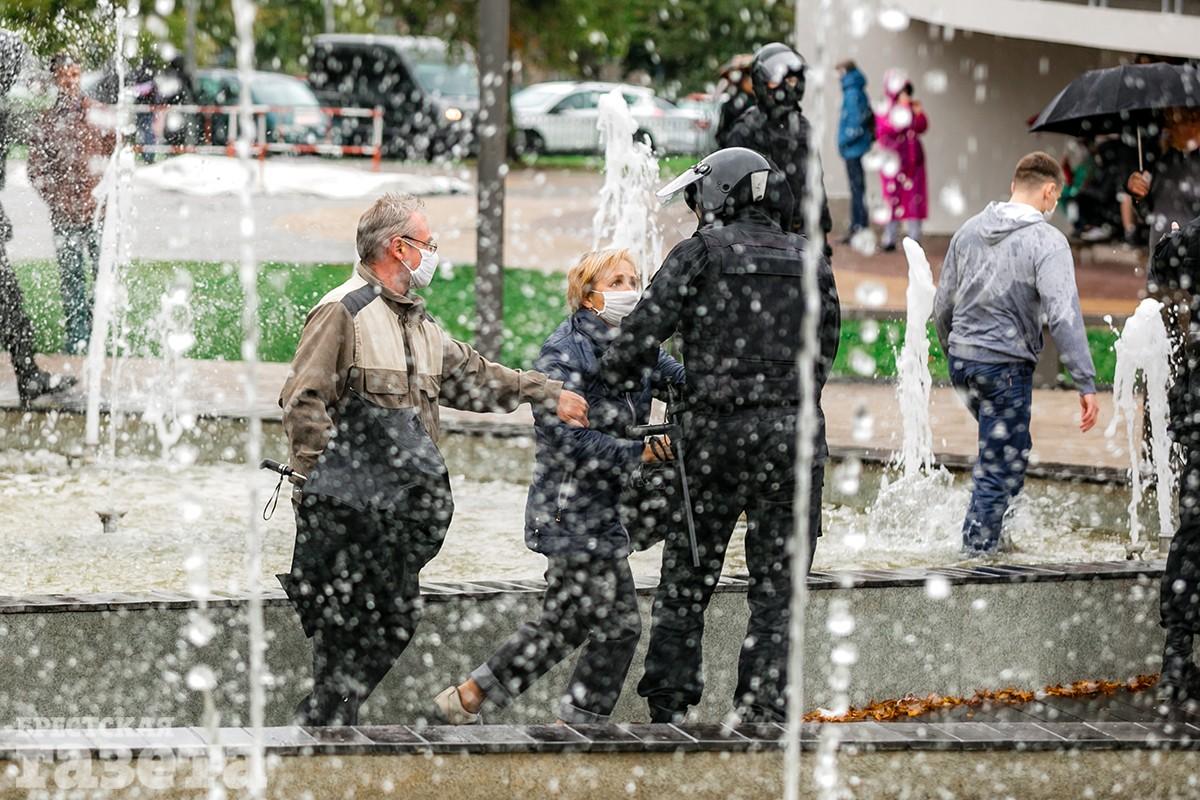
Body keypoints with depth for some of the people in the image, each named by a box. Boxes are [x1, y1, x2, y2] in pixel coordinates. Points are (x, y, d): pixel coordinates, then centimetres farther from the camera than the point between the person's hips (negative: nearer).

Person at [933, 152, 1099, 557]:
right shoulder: (1048, 241, -12)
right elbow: (1063, 316, -21)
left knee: (1009, 448, 24)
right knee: (1001, 466, 2)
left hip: (962, 360, 7)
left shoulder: (970, 229, 7)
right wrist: (1086, 384, -20)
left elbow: (943, 303, 14)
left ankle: (989, 534, 24)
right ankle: (978, 549, 4)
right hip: (1007, 366, -7)